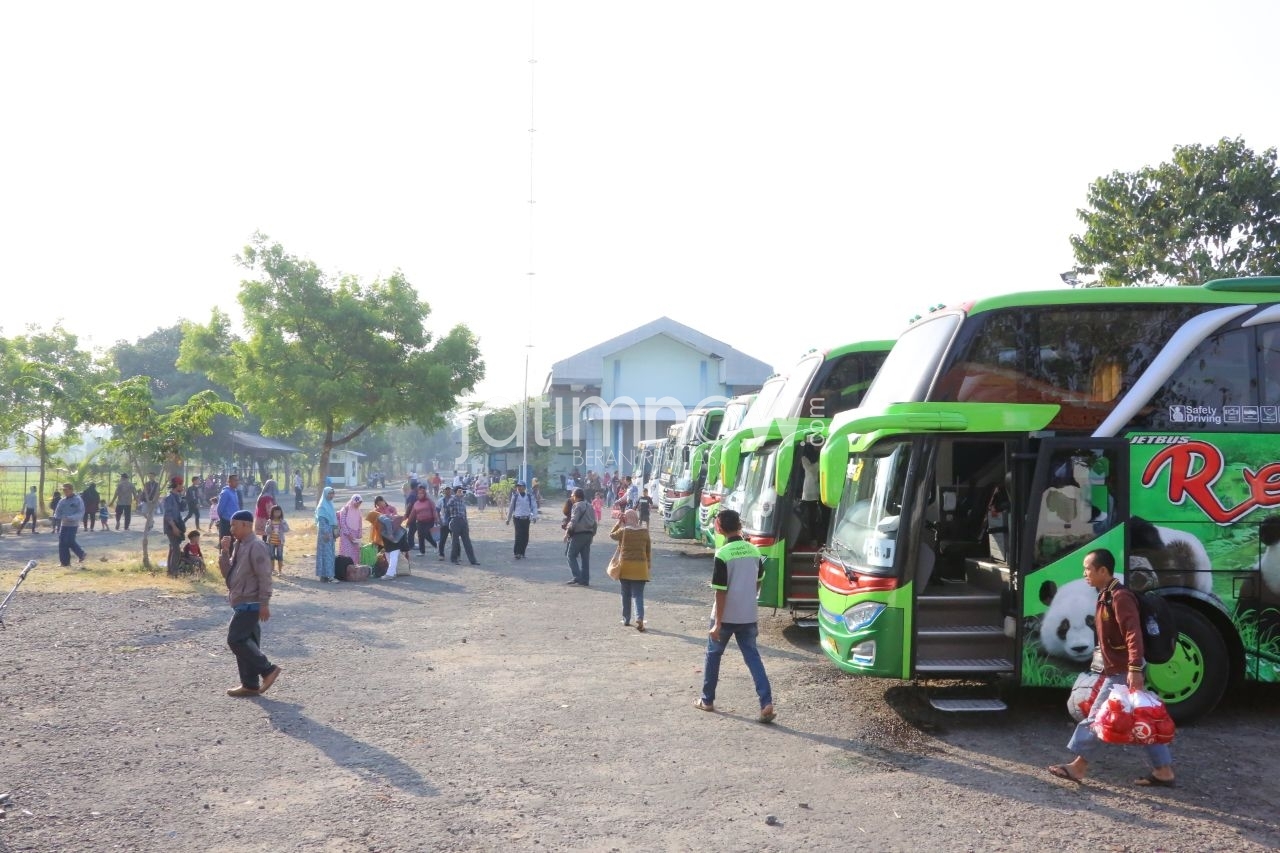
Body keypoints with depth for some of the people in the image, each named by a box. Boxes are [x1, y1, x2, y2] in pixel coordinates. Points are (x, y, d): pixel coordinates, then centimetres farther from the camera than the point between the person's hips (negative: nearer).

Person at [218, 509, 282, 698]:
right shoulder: (237, 545, 12)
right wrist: (224, 552, 1)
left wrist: (264, 604, -20)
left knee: (236, 639, -13)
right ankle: (250, 684, 17)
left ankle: (267, 669, -4)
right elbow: (226, 572, 15)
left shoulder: (256, 546, -15)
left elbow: (264, 576, -18)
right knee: (245, 641, 11)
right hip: (241, 603, 9)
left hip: (250, 604, -9)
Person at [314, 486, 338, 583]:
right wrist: (325, 533, -21)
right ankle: (323, 576, -3)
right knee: (324, 553, -6)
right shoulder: (322, 506, -11)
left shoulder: (330, 505, 14)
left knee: (330, 554, 10)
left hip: (331, 532, 8)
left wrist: (335, 532, 16)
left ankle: (327, 575, 16)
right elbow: (321, 521, -16)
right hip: (324, 532, -8)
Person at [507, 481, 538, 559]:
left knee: (525, 536, 5)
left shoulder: (529, 496, 4)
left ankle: (522, 553, 17)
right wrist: (508, 519, 15)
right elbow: (511, 507, 11)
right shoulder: (515, 496, 3)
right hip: (517, 518, -2)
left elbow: (534, 506, 5)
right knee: (519, 535, -13)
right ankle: (517, 553, -11)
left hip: (526, 519, 2)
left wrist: (534, 516, -9)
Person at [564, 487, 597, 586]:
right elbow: (594, 522, 16)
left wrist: (567, 532, -16)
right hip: (589, 534, 8)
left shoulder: (577, 506, -9)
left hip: (579, 534, -8)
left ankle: (578, 578, -11)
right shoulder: (589, 506, 17)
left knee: (571, 555, 0)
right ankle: (585, 580, 10)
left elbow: (573, 520, -19)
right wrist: (593, 533, 18)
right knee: (585, 557, 10)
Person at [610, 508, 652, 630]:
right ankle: (639, 618, -17)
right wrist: (648, 564, 16)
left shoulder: (623, 531, -8)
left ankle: (626, 619, 23)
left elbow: (611, 535, 12)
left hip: (625, 566, -1)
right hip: (640, 567, 1)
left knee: (626, 594, 14)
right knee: (638, 595, 1)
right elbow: (649, 550, 6)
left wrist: (618, 522, 11)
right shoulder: (644, 532, 0)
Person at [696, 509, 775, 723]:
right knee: (753, 657, 6)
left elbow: (721, 592, -18)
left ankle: (707, 700, 27)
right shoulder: (754, 551, 2)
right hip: (748, 616, 4)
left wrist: (717, 623, -15)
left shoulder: (722, 554, -17)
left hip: (726, 617, -4)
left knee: (713, 655, 15)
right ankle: (767, 704, -7)